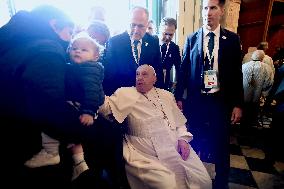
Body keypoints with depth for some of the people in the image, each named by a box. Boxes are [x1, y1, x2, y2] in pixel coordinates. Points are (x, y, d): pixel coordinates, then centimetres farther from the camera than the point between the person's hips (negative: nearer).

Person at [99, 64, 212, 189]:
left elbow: (179, 122, 15)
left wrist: (183, 138, 0)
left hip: (177, 149, 5)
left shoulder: (166, 95, 13)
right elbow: (105, 107, -12)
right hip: (149, 155, -4)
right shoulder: (126, 94, 0)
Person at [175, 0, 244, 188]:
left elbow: (237, 73, 3)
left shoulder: (232, 39, 3)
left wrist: (238, 104, -1)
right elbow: (184, 70, 2)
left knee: (220, 148, 12)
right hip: (195, 100, 0)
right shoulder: (192, 39, 3)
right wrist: (178, 97, 0)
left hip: (222, 101, 0)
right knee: (193, 145, 13)